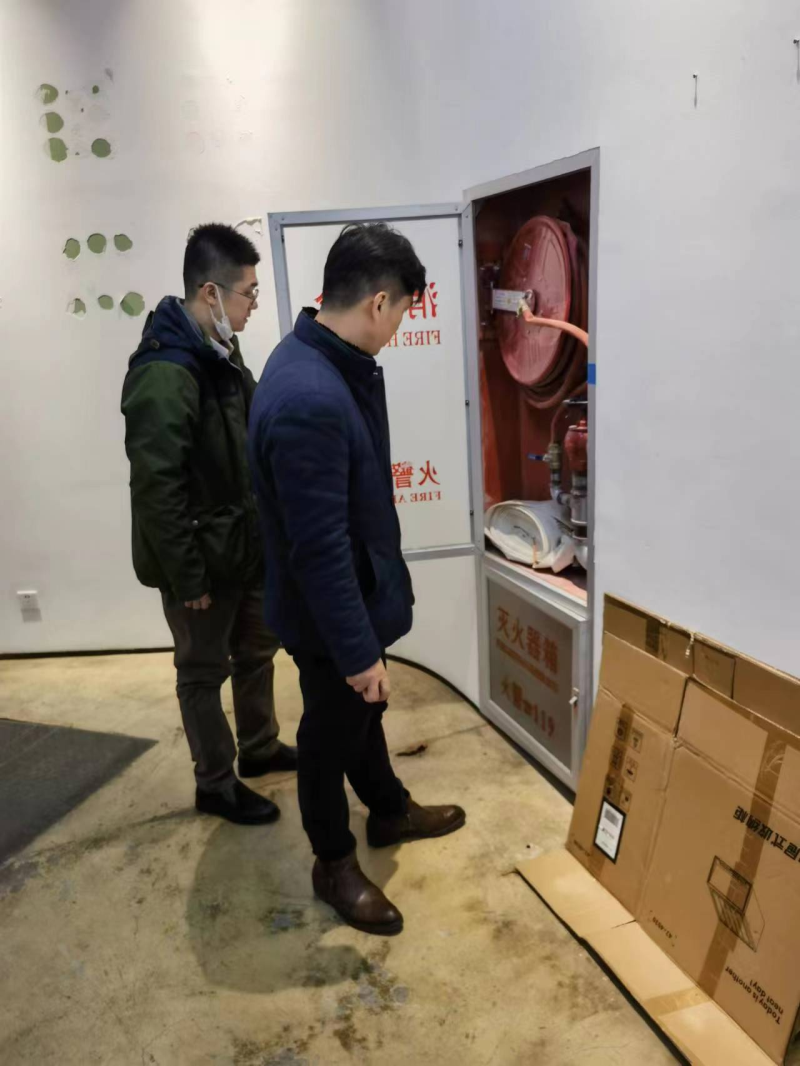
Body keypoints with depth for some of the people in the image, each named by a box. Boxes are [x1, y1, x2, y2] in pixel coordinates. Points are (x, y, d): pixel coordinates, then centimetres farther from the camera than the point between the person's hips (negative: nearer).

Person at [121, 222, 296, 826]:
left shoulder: (221, 352, 6)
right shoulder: (165, 375, -24)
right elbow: (156, 488, -25)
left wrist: (264, 527, 16)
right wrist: (186, 576, -20)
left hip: (246, 544, 9)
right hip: (202, 558, -9)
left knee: (257, 649, 22)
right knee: (205, 673, 9)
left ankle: (260, 748, 44)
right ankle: (216, 786, 28)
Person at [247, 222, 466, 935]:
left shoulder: (328, 359, 0)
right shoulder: (309, 402, -34)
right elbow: (320, 549, -30)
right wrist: (358, 650, -22)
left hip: (358, 590, 9)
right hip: (329, 612, -9)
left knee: (364, 713, 27)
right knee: (332, 733, 12)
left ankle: (391, 812, 50)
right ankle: (334, 863, 36)